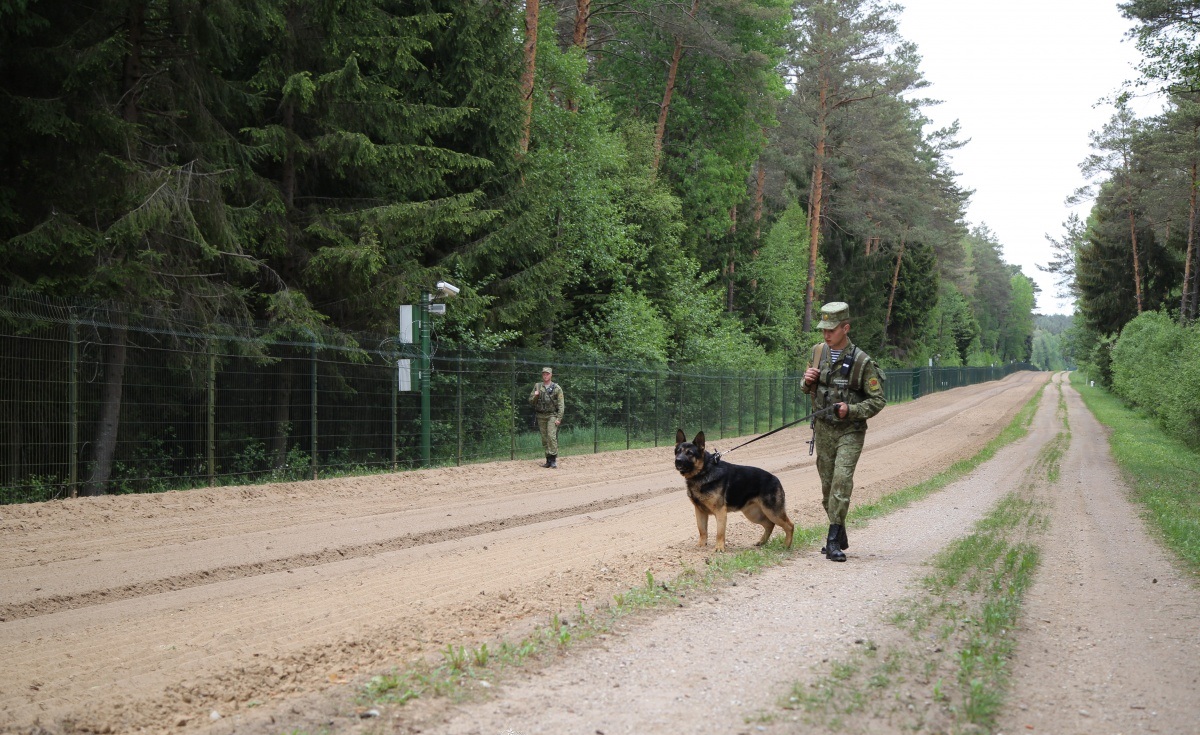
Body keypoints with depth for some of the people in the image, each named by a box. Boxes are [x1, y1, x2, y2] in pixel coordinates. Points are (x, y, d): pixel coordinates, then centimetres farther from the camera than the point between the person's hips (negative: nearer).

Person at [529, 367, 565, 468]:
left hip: (552, 415, -4)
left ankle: (553, 460, -16)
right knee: (544, 439, 4)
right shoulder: (537, 386, 11)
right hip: (541, 416, 4)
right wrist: (535, 396, -9)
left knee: (551, 436, -17)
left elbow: (561, 404, -3)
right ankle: (548, 460, 10)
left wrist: (559, 418, -12)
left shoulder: (557, 388, 1)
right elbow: (531, 402, 13)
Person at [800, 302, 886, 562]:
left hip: (850, 431, -5)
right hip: (823, 429, 5)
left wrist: (851, 410, -23)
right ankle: (839, 537, 24)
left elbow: (878, 400, -9)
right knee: (827, 484, 10)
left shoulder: (861, 362, -13)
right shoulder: (818, 352, 4)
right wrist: (807, 381, -7)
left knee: (842, 481, -17)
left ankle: (833, 541, -15)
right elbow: (807, 389, 16)